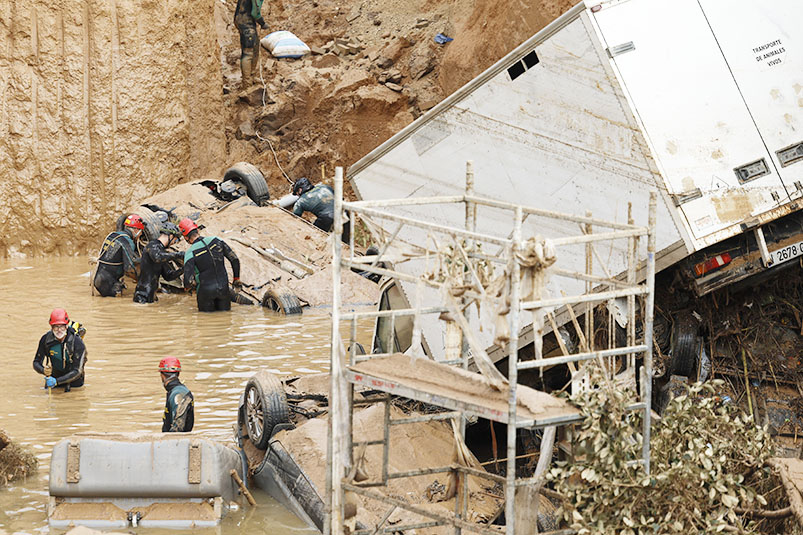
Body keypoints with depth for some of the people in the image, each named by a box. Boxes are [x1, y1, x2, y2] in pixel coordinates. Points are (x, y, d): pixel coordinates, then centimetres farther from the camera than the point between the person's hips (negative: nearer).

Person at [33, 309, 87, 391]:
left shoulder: (77, 342, -31)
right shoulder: (46, 339, -21)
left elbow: (77, 371, -32)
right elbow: (36, 363, -14)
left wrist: (57, 381, -43)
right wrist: (43, 370, -39)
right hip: (55, 374, 2)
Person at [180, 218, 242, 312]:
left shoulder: (190, 253, -15)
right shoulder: (216, 241, -4)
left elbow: (188, 280, -21)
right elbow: (235, 259, 0)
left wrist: (186, 287, 4)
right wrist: (236, 279, 13)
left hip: (206, 290, -3)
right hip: (224, 288, 3)